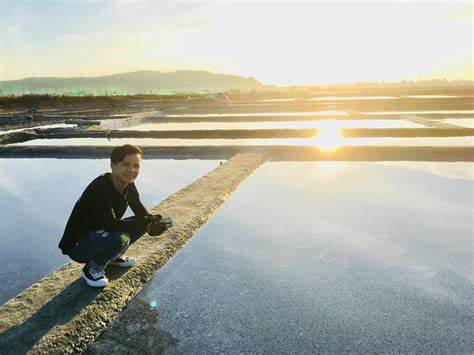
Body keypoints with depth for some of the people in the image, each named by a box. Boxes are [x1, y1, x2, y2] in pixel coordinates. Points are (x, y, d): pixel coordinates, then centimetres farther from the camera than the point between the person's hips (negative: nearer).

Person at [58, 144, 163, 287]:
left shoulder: (128, 185, -5)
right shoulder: (100, 188, -29)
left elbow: (140, 211, 4)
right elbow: (111, 225, -35)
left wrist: (153, 221, -19)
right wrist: (148, 221, -31)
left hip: (99, 235, 8)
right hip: (77, 246, -8)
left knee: (143, 224, -3)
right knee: (120, 237, -34)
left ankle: (114, 256, 14)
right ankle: (92, 269, -7)